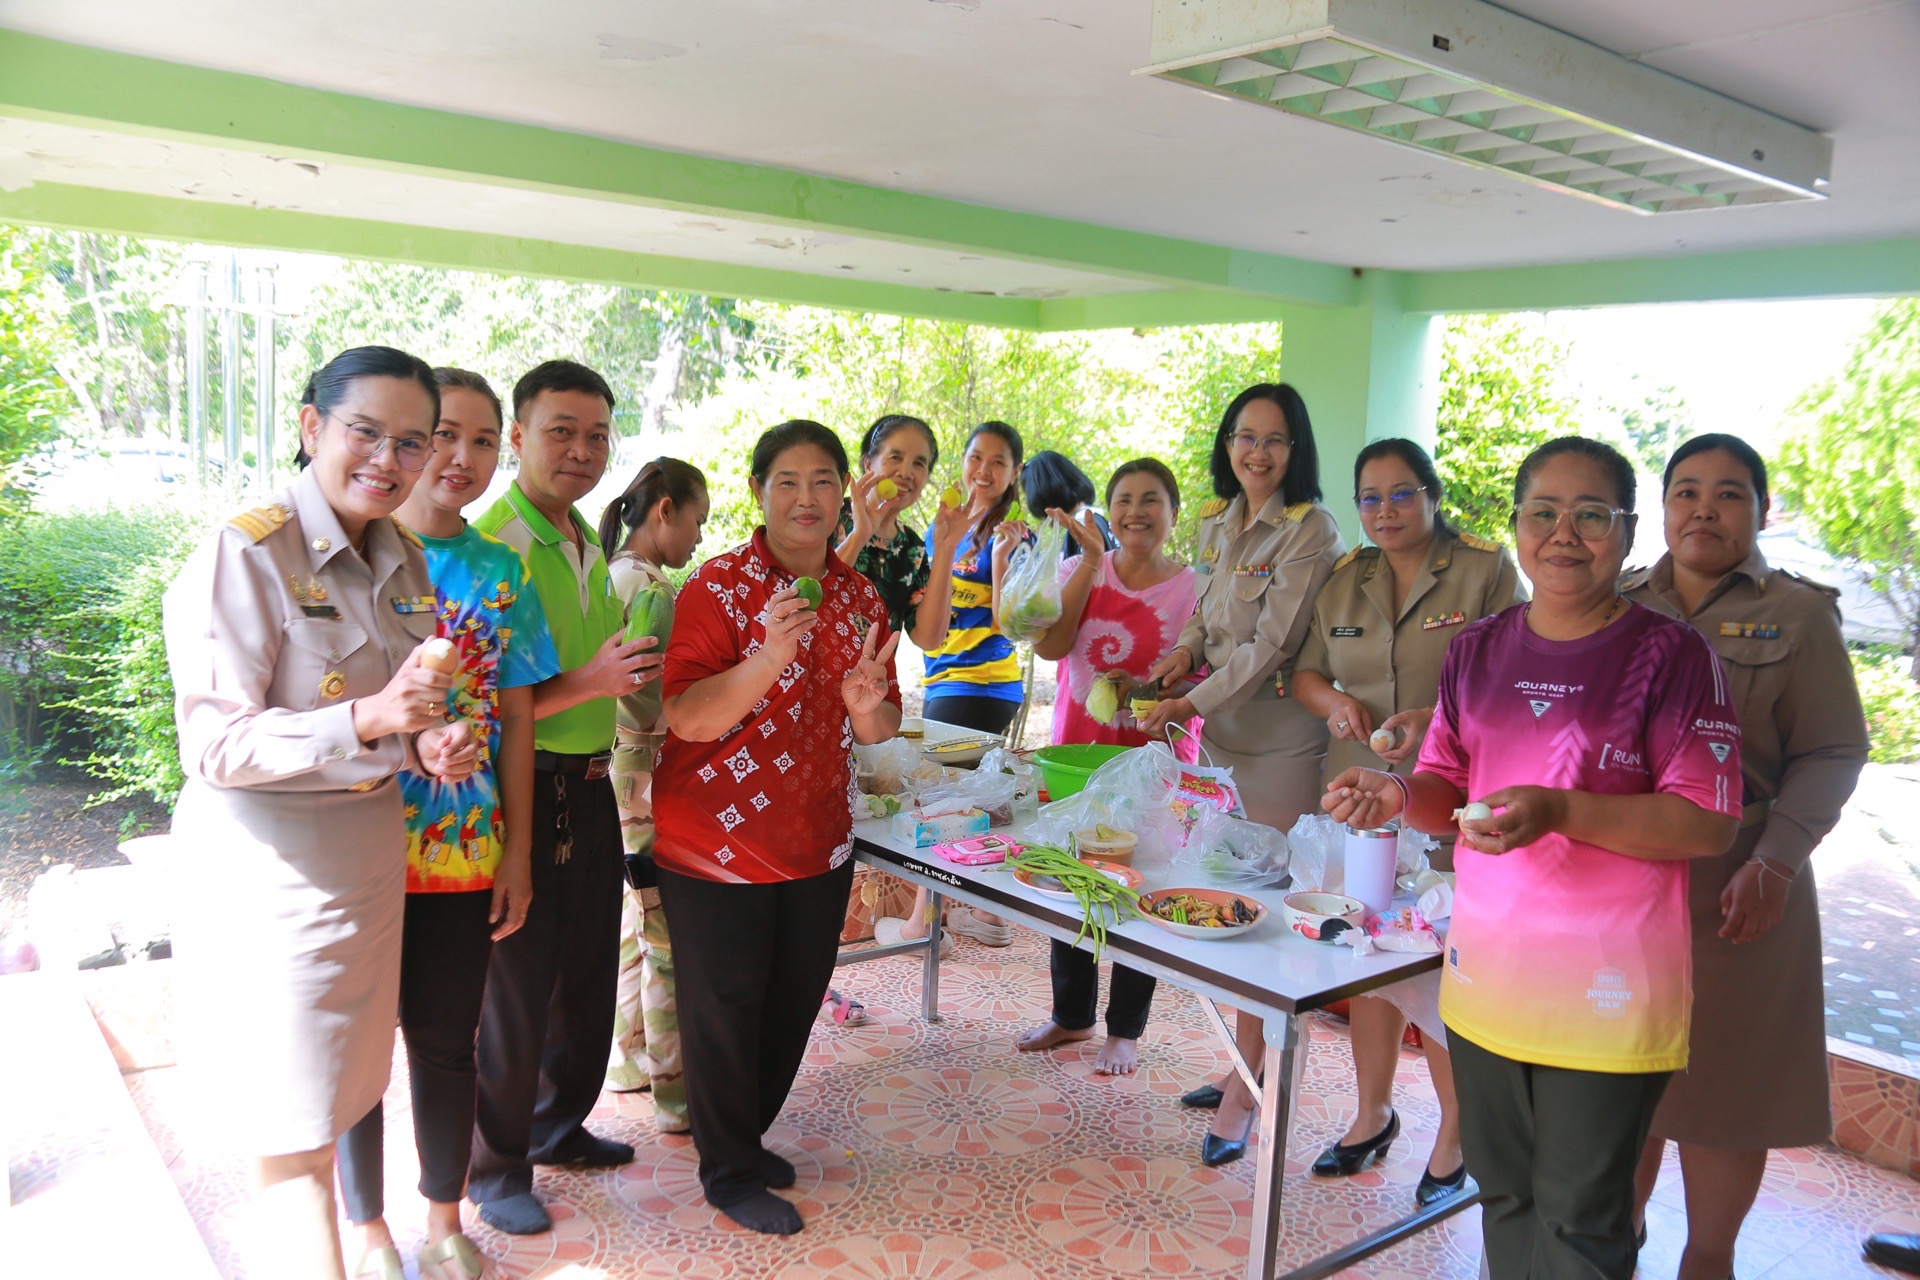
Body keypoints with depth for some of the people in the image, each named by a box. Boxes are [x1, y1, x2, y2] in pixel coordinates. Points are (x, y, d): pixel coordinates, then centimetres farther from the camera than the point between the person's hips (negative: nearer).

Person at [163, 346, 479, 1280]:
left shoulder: (401, 560, 8)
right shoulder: (245, 553, -14)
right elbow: (211, 747, -18)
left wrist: (426, 744, -3)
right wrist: (368, 721, -30)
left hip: (370, 850, 7)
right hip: (270, 862, -6)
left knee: (337, 1097, 15)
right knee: (294, 1133, -1)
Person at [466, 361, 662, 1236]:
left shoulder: (591, 549, 11)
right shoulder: (488, 546, -16)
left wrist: (633, 664, 7)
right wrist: (587, 682, -27)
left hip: (590, 789, 8)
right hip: (521, 794, -8)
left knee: (589, 972, 19)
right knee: (514, 985, 6)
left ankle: (560, 1124, 40)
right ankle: (496, 1164, 26)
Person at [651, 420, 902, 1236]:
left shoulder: (860, 597, 5)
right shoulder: (719, 585, -13)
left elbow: (878, 730, 9)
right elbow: (687, 718, -20)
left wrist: (868, 704, -15)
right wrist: (771, 655, -35)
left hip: (818, 844, 6)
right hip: (717, 840, -6)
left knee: (793, 1005, 17)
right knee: (725, 1008, 8)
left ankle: (747, 1136, 41)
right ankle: (730, 1173, 29)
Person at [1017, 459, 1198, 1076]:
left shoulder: (1193, 588, -3)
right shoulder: (1080, 570, 4)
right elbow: (1049, 645, -13)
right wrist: (1090, 562, -15)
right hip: (1075, 749, 3)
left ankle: (1125, 1030, 25)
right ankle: (1071, 1015, 34)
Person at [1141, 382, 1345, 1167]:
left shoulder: (1308, 531, -10)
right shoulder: (1215, 523, 11)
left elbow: (1271, 647, -15)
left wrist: (1189, 705, -14)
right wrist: (1186, 651, 3)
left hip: (1280, 739, -7)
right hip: (1220, 732, 7)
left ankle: (1244, 1093, 9)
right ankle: (1244, 1066, 25)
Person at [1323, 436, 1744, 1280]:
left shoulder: (1670, 653, -9)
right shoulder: (1479, 648, 6)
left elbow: (1709, 824, -13)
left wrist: (1561, 811, -26)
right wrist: (1399, 794, -11)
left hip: (1607, 985, -4)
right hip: (1484, 969, 5)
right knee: (1503, 1193, 19)